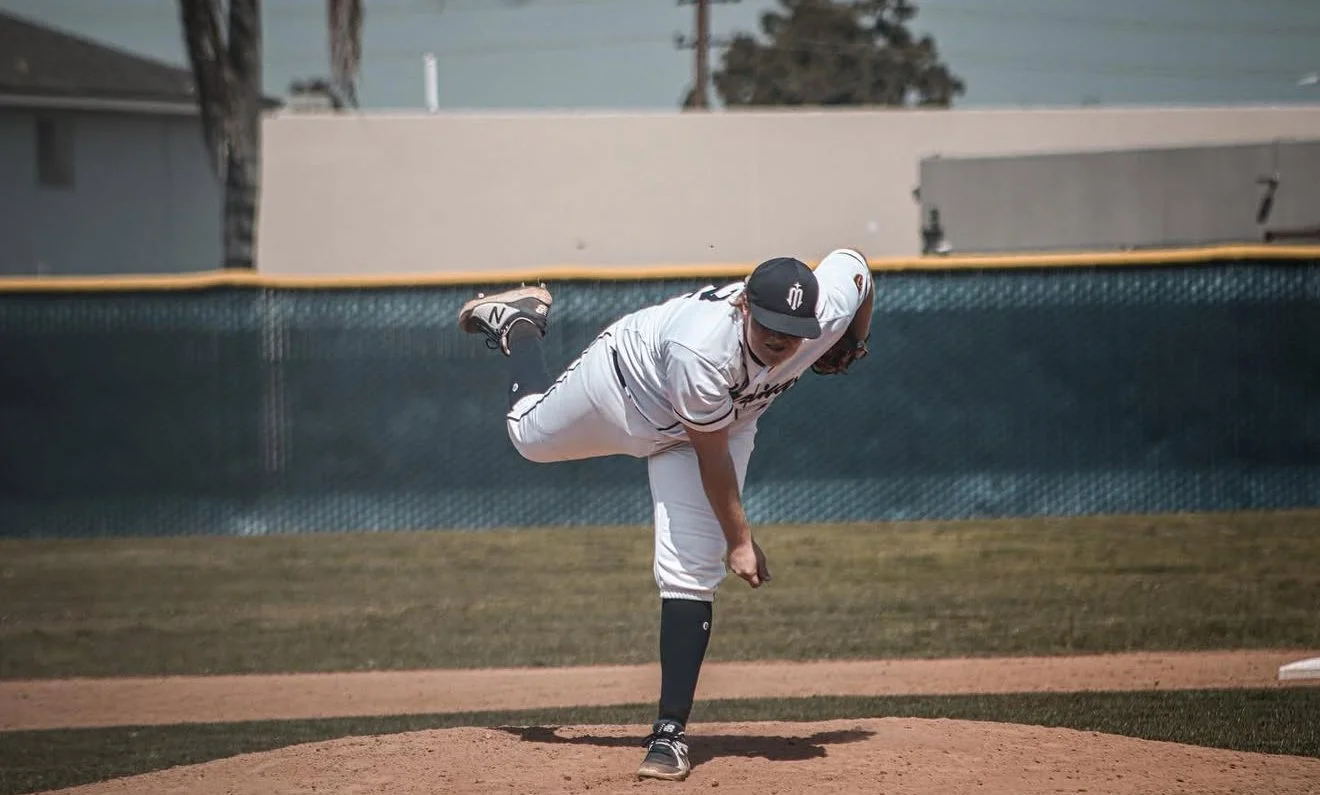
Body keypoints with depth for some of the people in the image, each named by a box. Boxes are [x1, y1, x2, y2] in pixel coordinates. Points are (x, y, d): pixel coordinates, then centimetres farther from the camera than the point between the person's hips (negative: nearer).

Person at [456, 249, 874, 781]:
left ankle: (670, 732, -5)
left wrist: (854, 343, 0)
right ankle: (517, 323, 52)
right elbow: (709, 453, -30)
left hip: (725, 419, 3)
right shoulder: (699, 351, -45)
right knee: (529, 434, 25)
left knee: (690, 574, -10)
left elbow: (852, 260, -9)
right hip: (625, 382, -3)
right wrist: (739, 538, -23)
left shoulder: (831, 307, -35)